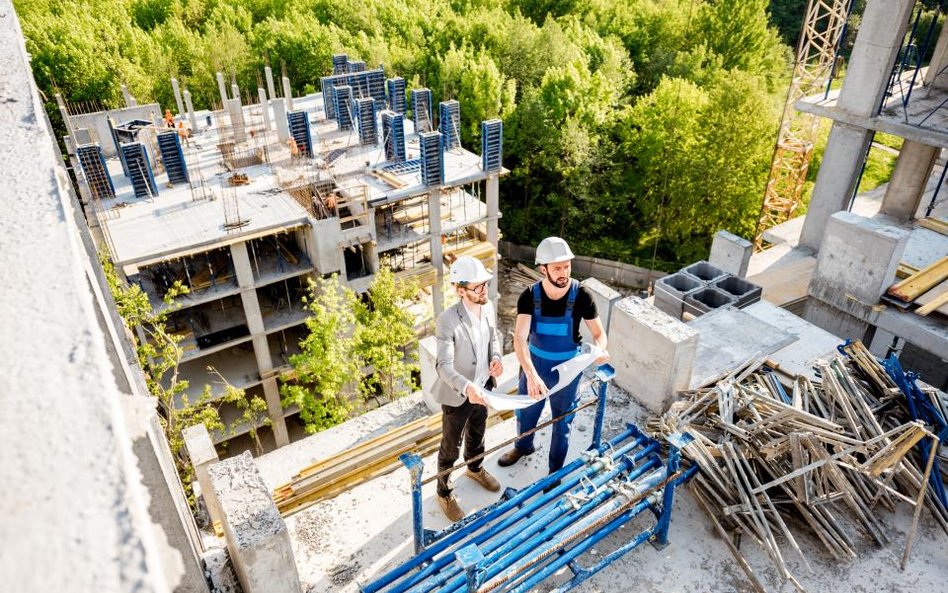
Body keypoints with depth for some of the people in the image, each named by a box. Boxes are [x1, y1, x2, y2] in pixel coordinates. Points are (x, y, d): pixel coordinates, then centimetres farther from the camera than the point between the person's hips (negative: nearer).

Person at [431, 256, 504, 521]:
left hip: (483, 387, 6)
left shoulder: (488, 307, -9)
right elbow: (444, 366, -32)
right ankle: (444, 492, 39)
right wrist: (466, 387, -49)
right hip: (457, 395, -6)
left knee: (477, 433, 31)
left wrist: (496, 357, -12)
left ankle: (475, 469, 60)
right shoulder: (447, 320, -31)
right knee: (451, 446, 15)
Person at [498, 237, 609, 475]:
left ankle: (556, 469, 41)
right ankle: (523, 446, 56)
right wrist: (531, 374, -47)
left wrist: (601, 350, -37)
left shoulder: (581, 296, -21)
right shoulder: (530, 296, -20)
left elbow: (599, 333, -12)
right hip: (534, 366, 2)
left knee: (561, 422, 17)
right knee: (525, 412, 25)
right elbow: (520, 338, -31)